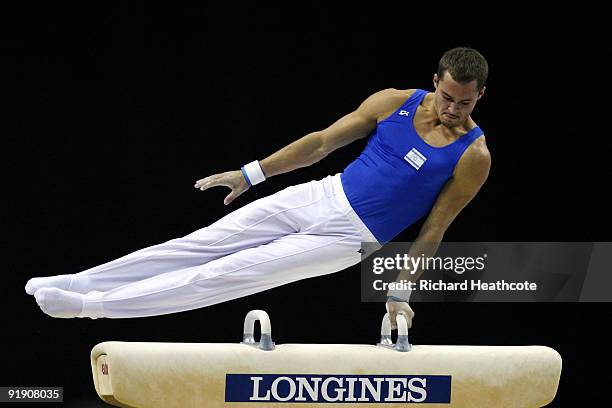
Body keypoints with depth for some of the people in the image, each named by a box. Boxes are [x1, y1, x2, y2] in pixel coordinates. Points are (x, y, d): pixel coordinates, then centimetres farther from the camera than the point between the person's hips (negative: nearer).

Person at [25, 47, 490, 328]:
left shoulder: (473, 157, -12)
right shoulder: (395, 102, 0)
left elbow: (432, 232, -6)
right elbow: (321, 143, 7)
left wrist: (401, 294, -6)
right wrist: (250, 173, 7)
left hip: (347, 239, -4)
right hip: (320, 197, 4)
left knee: (229, 274, -12)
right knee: (200, 244, -1)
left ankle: (92, 305, -14)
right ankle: (79, 284, 3)